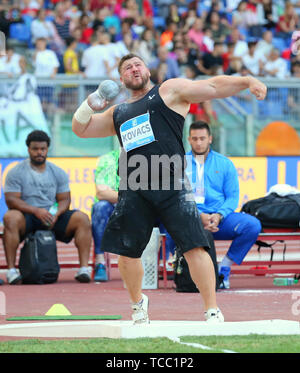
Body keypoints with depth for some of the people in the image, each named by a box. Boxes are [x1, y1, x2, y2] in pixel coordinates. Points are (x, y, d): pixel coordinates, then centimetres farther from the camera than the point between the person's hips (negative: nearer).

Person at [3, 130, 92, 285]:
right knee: (11, 218, -37)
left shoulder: (58, 173, 12)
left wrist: (56, 214, -16)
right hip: (27, 217, -3)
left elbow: (64, 199, 8)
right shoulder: (16, 172, 0)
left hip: (52, 217, 3)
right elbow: (11, 200, -10)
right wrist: (36, 211, -24)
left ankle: (84, 268, -23)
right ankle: (11, 269, -36)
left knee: (82, 218, -19)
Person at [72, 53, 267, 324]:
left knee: (194, 246, -14)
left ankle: (213, 312, -12)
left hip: (171, 186, -5)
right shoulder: (117, 113, 26)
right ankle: (138, 303, 32)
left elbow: (213, 87, 3)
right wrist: (91, 103, 13)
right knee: (126, 251, 7)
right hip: (133, 190, 5)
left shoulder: (169, 91, 12)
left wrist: (247, 81, -12)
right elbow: (80, 128, 30)